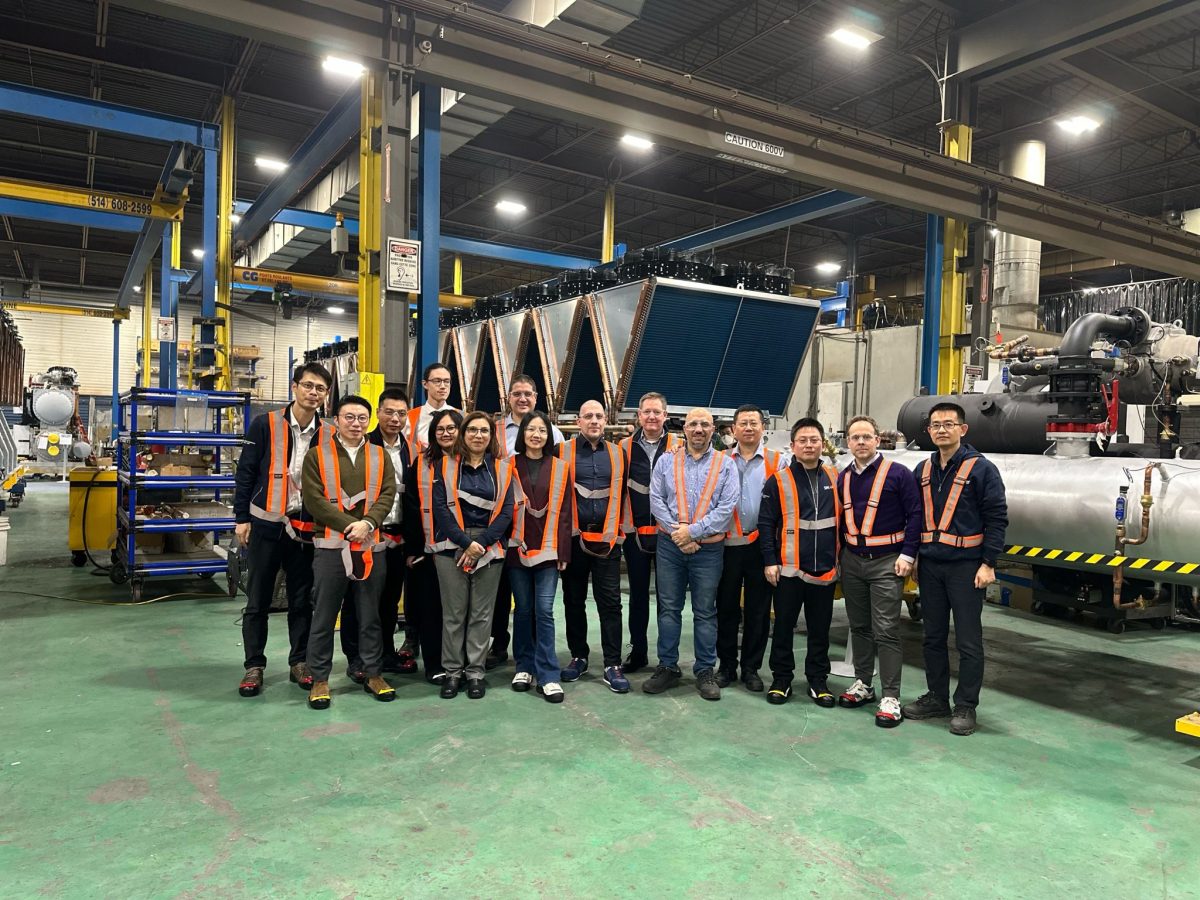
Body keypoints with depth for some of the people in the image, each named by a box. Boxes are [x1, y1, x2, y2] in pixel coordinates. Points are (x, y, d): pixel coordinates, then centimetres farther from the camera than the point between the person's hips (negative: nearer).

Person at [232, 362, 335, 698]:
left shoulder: (328, 435, 1)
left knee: (302, 600, 11)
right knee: (258, 600, 7)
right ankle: (254, 666, 19)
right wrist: (241, 518, -4)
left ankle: (299, 663, 23)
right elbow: (246, 472, -2)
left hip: (305, 528, 2)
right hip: (265, 524, -2)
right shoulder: (266, 425, -5)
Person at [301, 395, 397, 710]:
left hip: (372, 548, 2)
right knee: (324, 617, 5)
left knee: (370, 616, 11)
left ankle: (373, 674, 22)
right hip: (331, 547, -2)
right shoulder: (317, 455, 2)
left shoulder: (380, 456, 10)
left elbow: (387, 494, 0)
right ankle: (320, 679, 17)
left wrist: (367, 523, -16)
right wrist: (348, 526, -16)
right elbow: (313, 498, -8)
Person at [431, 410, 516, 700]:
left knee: (481, 613, 6)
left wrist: (480, 543, -11)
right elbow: (440, 507, -4)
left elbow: (506, 511, -1)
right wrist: (465, 541, -13)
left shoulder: (502, 468, 6)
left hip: (489, 548, 1)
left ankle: (475, 672, 16)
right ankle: (453, 671, 15)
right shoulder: (447, 465, 4)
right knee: (454, 612, 3)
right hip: (452, 546, -1)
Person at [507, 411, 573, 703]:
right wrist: (504, 545, -3)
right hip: (517, 548, 1)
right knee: (523, 609, 8)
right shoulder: (510, 467, 4)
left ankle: (547, 675, 1)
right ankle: (524, 667, 22)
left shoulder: (560, 468, 4)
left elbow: (565, 513, 3)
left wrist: (563, 552, -1)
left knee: (544, 610, -4)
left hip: (547, 550, -1)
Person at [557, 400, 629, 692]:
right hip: (573, 538, 0)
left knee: (610, 602, 0)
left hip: (607, 539, 1)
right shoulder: (563, 452, 2)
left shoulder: (617, 453, 9)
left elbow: (621, 495, 13)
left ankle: (613, 664, 7)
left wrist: (615, 533, 7)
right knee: (573, 600, 10)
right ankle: (578, 656, 24)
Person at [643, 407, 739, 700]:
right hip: (670, 546, 1)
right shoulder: (666, 462, 6)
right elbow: (656, 500, -1)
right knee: (669, 608, 8)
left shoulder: (726, 465, 1)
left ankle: (705, 671, 18)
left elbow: (727, 508, -8)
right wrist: (676, 532, -13)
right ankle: (667, 667, 19)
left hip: (709, 548, -1)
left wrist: (693, 531, -15)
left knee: (705, 612, 7)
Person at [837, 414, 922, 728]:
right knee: (859, 627, 14)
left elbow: (915, 515, -9)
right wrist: (841, 553, 10)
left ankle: (891, 698, 2)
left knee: (885, 631, -5)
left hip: (885, 562, -6)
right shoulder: (843, 478, 8)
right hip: (852, 561, 6)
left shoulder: (897, 474, -8)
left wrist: (907, 555, -14)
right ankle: (863, 685, 27)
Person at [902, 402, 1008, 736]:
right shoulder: (923, 471, 11)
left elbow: (997, 518, -8)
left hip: (965, 566, -5)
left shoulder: (981, 468, -5)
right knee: (933, 637, 13)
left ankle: (965, 707, 12)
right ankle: (937, 698, 26)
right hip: (930, 565, 6)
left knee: (968, 642, 2)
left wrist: (988, 564, -13)